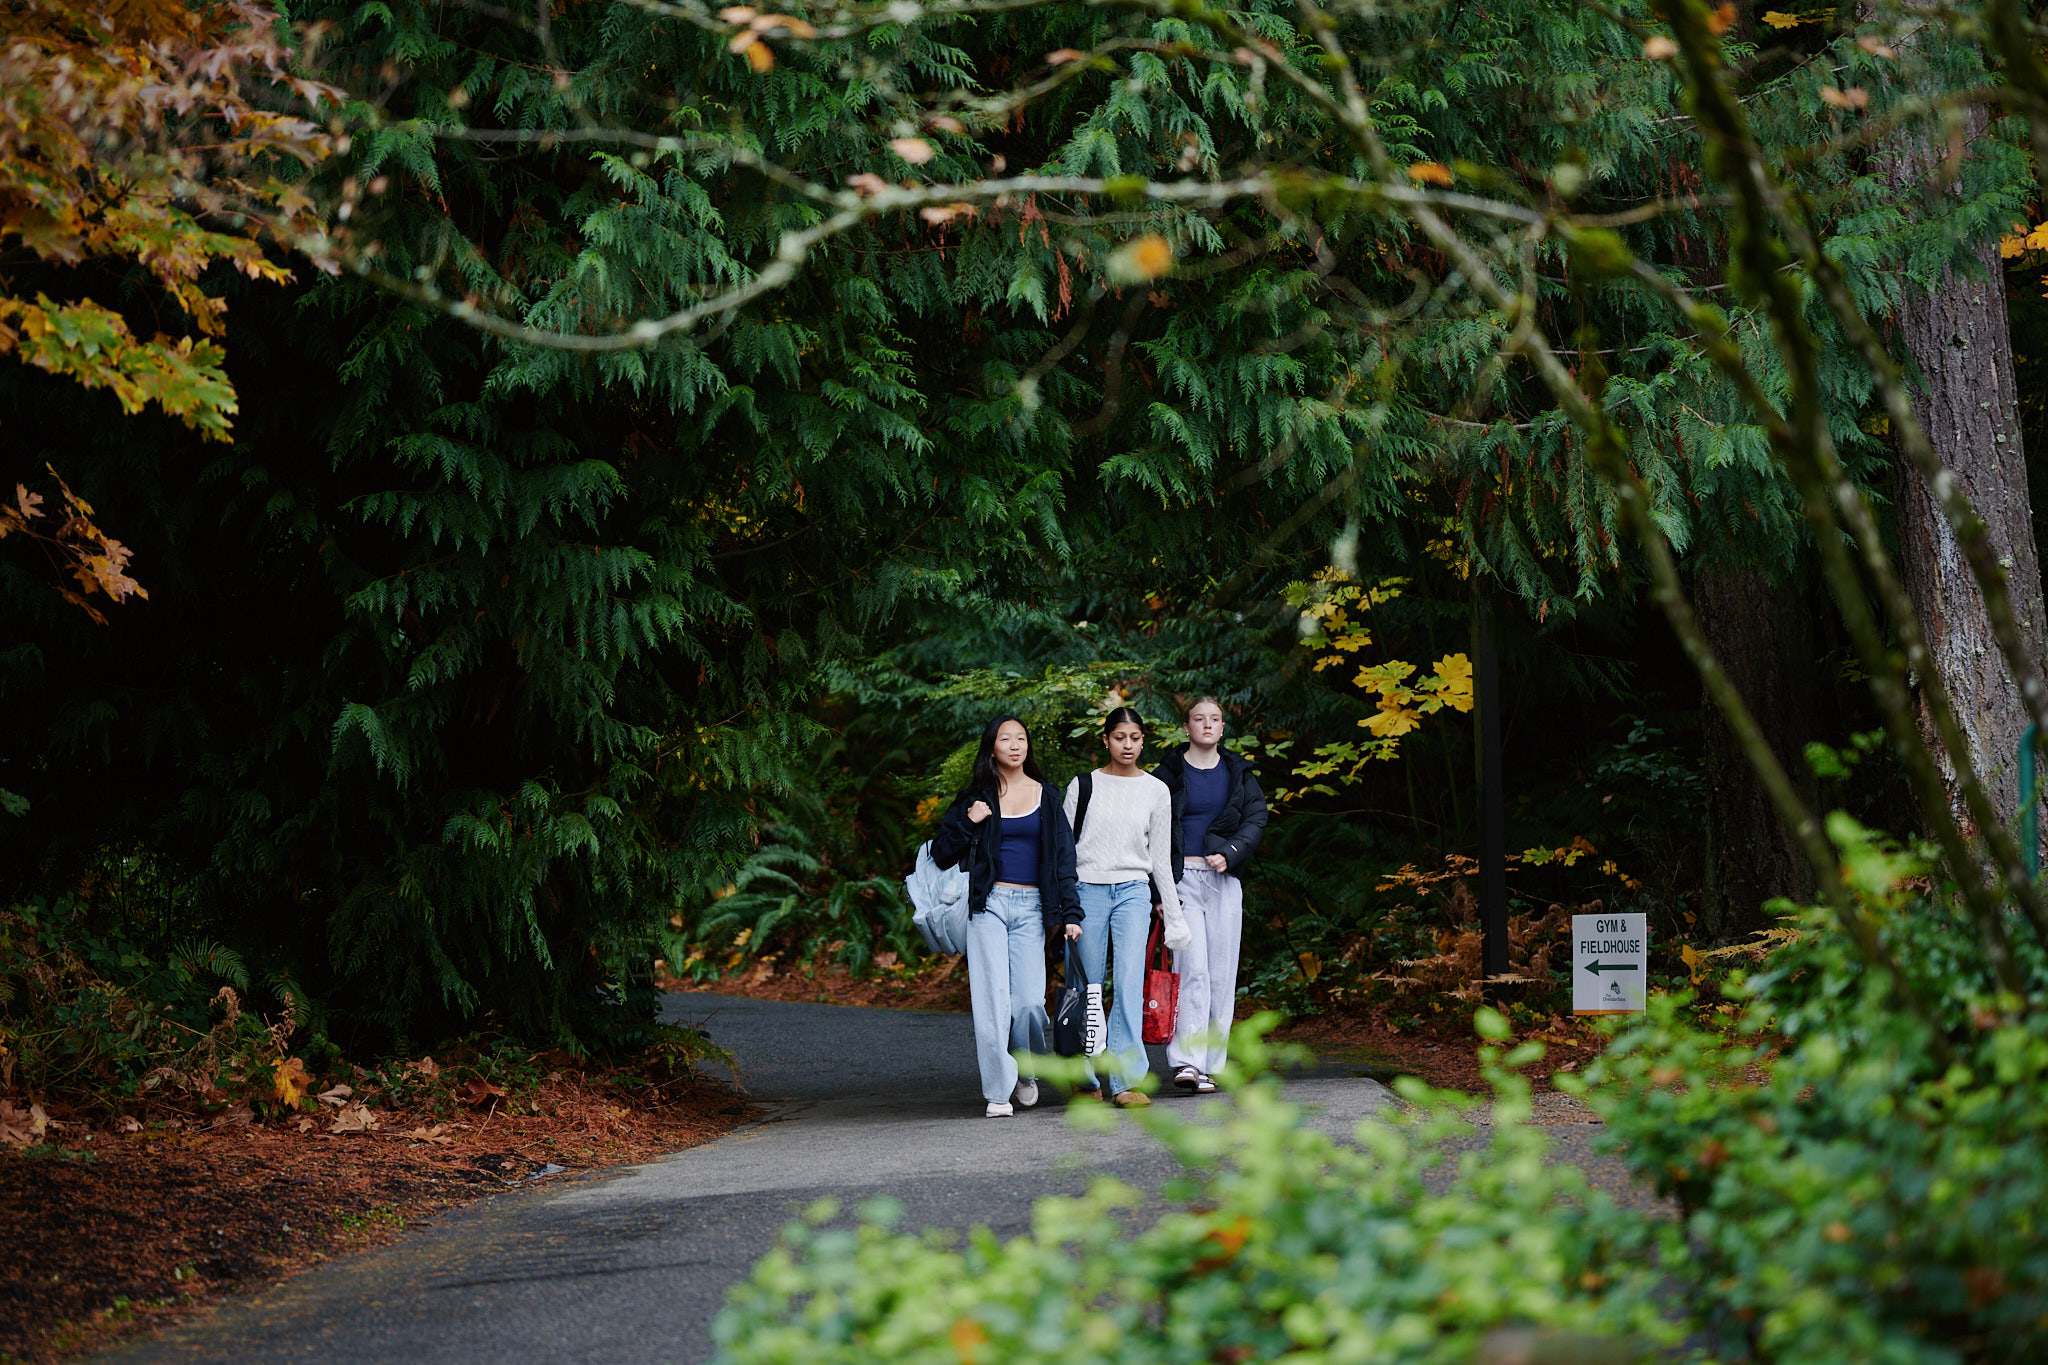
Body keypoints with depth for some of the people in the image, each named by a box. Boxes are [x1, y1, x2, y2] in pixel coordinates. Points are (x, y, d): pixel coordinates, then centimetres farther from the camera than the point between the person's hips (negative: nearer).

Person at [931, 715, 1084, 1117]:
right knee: (993, 997, -10)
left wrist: (1069, 912, 1)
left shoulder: (1044, 796, 11)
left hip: (1030, 907, 1)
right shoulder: (977, 798, 8)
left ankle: (1027, 1070, 20)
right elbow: (941, 854, 8)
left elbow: (1063, 855, 9)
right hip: (989, 903, -1)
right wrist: (968, 823, -8)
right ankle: (998, 1091, -6)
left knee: (1029, 1001, -8)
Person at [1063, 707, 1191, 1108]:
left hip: (1133, 892, 0)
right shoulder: (1083, 786, 5)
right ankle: (1090, 1079, 12)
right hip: (1087, 890, 0)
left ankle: (1126, 1080, -15)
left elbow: (1161, 856, 13)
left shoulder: (1156, 791, 9)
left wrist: (1173, 912, 12)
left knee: (1130, 983, -13)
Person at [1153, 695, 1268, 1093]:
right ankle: (1187, 1061, -22)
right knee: (1193, 969, -16)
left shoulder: (1238, 773, 13)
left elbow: (1256, 821, 7)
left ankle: (1212, 1065, 6)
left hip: (1224, 881, 3)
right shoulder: (1169, 774, 3)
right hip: (1182, 878, -3)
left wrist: (1229, 854, -10)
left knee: (1221, 975, 1)